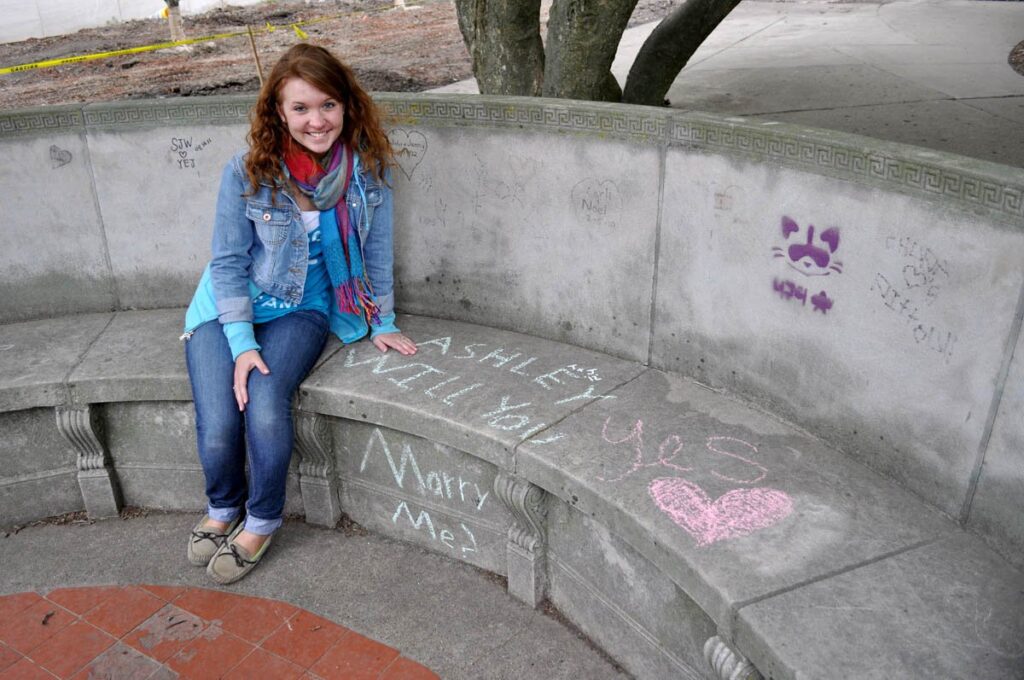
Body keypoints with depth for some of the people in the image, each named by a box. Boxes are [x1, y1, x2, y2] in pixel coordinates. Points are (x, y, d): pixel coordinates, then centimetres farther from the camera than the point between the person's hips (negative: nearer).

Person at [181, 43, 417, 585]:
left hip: (304, 308, 0)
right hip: (232, 308, 0)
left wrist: (383, 323, 4)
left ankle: (261, 523, 3)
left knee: (265, 408, -27)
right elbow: (228, 262, -8)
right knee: (218, 431, -18)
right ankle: (223, 508, 19)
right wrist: (243, 343, -16)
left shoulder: (367, 165, -12)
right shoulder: (247, 172, -15)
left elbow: (377, 250, 1)